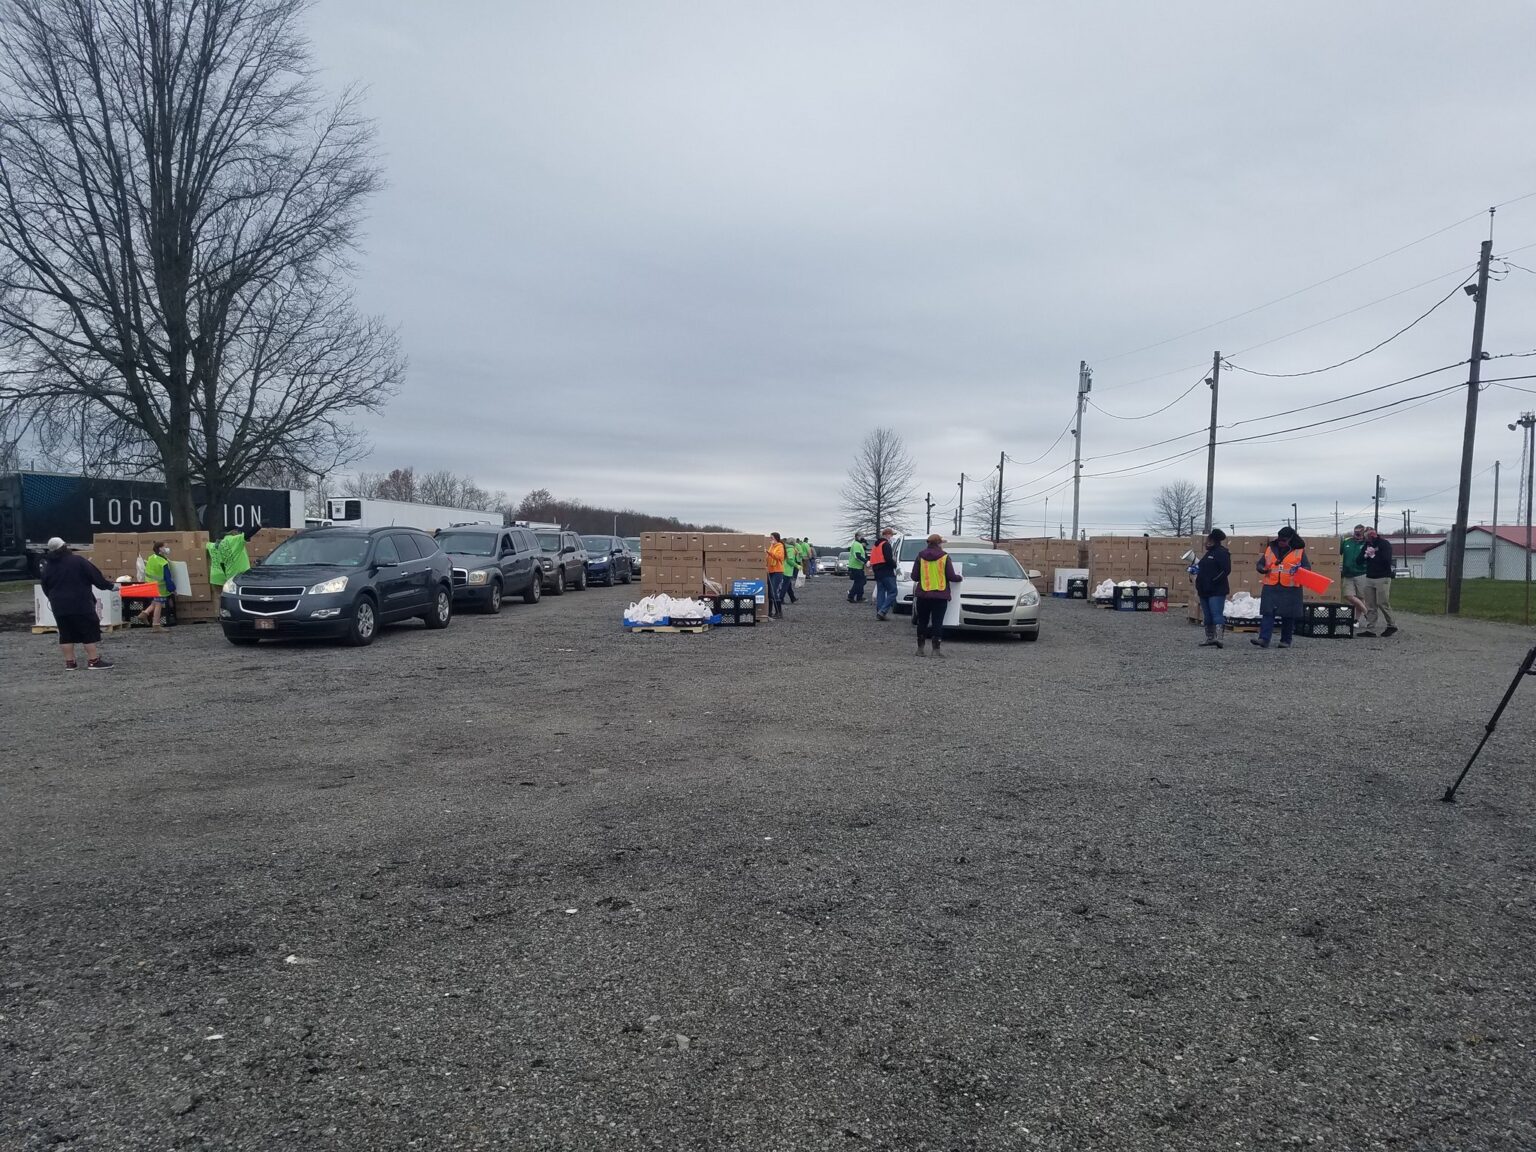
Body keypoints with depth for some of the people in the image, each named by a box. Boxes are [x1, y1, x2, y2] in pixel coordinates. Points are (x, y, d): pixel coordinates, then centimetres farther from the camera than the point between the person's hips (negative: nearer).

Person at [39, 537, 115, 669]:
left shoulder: (47, 567, 8)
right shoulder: (77, 561, -8)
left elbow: (46, 589, 16)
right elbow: (95, 576, -6)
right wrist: (109, 585, 6)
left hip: (59, 606, 5)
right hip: (81, 604, -5)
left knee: (66, 634, 11)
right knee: (90, 631, 0)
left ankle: (69, 662, 12)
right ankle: (93, 660, -2)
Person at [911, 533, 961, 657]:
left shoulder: (921, 556, 2)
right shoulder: (945, 557, -4)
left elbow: (914, 576, 2)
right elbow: (951, 577, -6)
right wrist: (959, 577, 16)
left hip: (923, 594, 2)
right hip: (940, 595, -2)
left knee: (922, 622, 11)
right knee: (937, 622, -1)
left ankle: (920, 648, 12)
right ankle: (937, 649, -6)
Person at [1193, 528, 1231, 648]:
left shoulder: (1222, 552, -8)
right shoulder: (1209, 553, 21)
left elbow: (1226, 570, -18)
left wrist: (1215, 580, -21)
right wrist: (1197, 569, 14)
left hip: (1217, 591, -10)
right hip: (1205, 591, 10)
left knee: (1216, 615, -17)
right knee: (1207, 617, 11)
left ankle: (1218, 638, -24)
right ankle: (1209, 639, 16)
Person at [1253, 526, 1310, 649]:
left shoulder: (1299, 551, 4)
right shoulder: (1270, 549, 11)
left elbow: (1307, 567, 2)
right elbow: (1259, 564, 17)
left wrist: (1299, 569, -20)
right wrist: (1262, 569, -6)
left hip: (1290, 589, -2)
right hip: (1271, 588, 2)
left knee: (1288, 616, 5)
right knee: (1268, 612, -8)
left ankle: (1286, 640, 16)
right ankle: (1264, 639, -14)